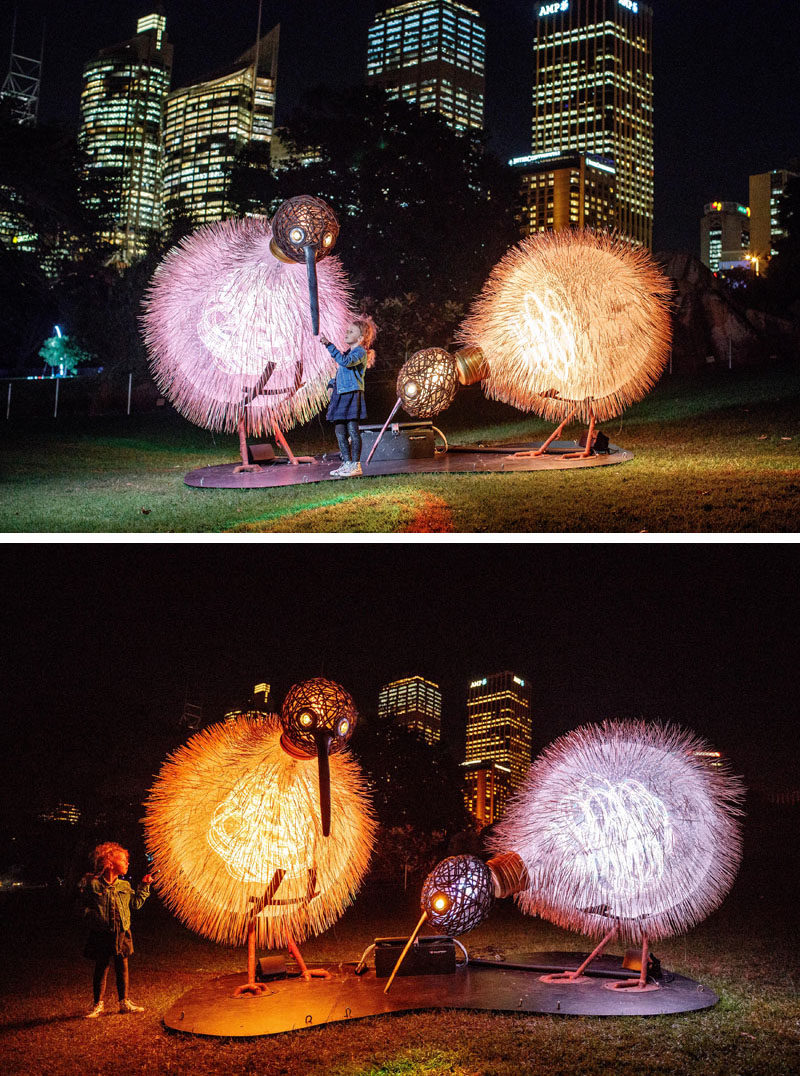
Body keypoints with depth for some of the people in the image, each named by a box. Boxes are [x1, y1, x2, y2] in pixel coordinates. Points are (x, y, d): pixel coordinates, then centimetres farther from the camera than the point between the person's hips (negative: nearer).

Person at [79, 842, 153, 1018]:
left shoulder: (124, 886, 8)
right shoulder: (92, 884, -8)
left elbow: (136, 903, 16)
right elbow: (84, 906, -3)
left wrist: (144, 886, 11)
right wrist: (93, 915, -20)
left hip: (122, 934, 4)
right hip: (101, 935, -4)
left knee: (122, 968, 10)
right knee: (101, 969, 5)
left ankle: (124, 1002, 21)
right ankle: (98, 1005, 17)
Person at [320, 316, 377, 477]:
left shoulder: (360, 352, -7)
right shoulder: (347, 353, 20)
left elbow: (345, 362, -26)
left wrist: (329, 345, -26)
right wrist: (333, 382, 9)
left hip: (352, 394, -9)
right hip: (340, 394, 9)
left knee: (352, 430, -8)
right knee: (340, 431, 8)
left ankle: (356, 465, -5)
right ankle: (347, 463, 14)